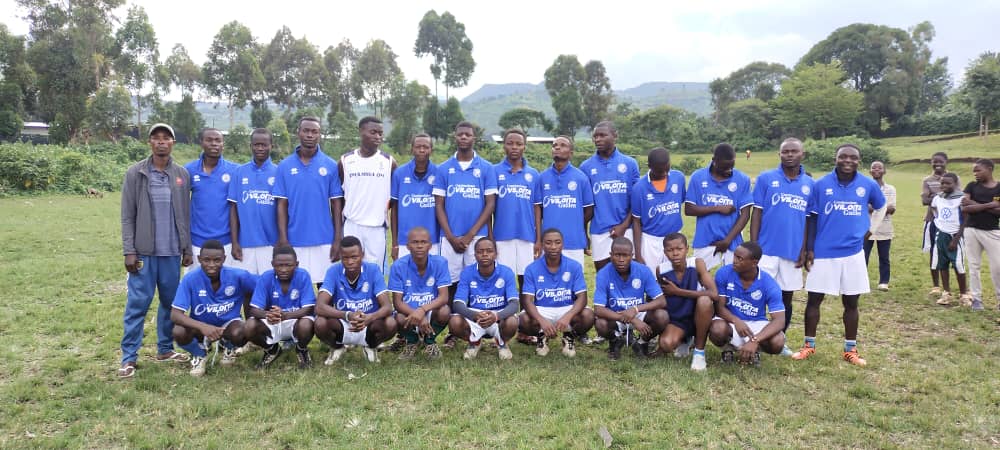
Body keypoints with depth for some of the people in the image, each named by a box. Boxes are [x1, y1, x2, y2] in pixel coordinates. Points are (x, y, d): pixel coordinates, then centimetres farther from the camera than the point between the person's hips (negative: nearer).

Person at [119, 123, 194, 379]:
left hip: (172, 251, 3)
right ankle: (129, 358, 7)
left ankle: (165, 349, 24)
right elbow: (127, 216, -2)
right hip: (144, 251, -3)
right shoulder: (135, 173, -1)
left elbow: (185, 215, 9)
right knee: (137, 304, -1)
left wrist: (187, 248, 6)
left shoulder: (182, 175, 6)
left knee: (171, 302, 10)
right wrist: (129, 250, -8)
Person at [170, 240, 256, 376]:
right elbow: (175, 315, -29)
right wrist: (202, 326, -46)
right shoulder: (190, 279, -25)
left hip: (228, 322, 0)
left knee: (239, 334, -34)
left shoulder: (238, 276, -24)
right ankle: (199, 355, 5)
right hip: (200, 325, 0)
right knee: (179, 332, -32)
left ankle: (229, 348, 7)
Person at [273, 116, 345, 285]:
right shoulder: (285, 166, 3)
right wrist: (283, 240, -4)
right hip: (294, 241, 1)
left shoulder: (331, 165, 1)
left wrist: (337, 239, -3)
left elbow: (336, 204, 2)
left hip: (324, 241, 0)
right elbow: (282, 205, 3)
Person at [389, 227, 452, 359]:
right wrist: (416, 316, -33)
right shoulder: (398, 266, -13)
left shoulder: (440, 263, -12)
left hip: (431, 310, 1)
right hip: (408, 311, 0)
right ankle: (411, 342, 6)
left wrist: (423, 310, -38)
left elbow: (443, 297, -19)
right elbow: (397, 302, -15)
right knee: (400, 318, -34)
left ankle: (430, 341, 3)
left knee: (444, 311, -32)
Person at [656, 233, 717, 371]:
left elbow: (713, 293, -30)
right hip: (675, 319, 2)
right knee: (666, 344, -28)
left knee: (704, 300, -35)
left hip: (698, 315, -2)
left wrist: (677, 291, -25)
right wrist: (661, 327, -5)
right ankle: (684, 340, 15)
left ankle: (699, 351, -11)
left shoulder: (697, 263, -18)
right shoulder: (661, 270, -11)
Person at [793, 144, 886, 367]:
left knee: (851, 302, 9)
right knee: (814, 298, 3)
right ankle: (809, 345, 16)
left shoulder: (868, 185, 0)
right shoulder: (821, 185, -5)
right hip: (823, 252, -1)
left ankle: (850, 349, 20)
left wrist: (870, 230, 12)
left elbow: (881, 207, 21)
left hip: (853, 253, 2)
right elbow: (812, 219, 0)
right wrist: (809, 250, -3)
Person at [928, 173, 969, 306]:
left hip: (955, 236, -5)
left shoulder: (961, 199, -13)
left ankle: (964, 294, 10)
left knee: (958, 266, -3)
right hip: (941, 235, 6)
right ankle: (946, 293, 15)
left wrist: (955, 240, -14)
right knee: (942, 265, 7)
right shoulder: (937, 198, 5)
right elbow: (931, 207, 30)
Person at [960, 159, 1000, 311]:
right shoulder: (972, 186, 3)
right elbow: (964, 209, -9)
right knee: (974, 265, 6)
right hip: (971, 230, 1)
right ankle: (976, 298, 13)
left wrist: (975, 205, -15)